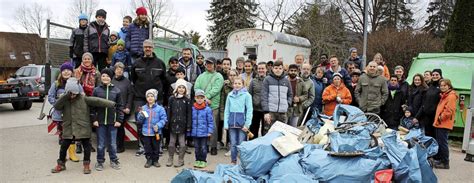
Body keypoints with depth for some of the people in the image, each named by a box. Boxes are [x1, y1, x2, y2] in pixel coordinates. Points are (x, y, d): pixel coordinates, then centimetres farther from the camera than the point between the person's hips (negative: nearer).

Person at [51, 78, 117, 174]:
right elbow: (56, 106, -16)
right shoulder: (64, 100, 1)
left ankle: (86, 165, 22)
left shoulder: (83, 98, -7)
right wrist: (65, 96, -26)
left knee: (86, 146, 5)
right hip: (68, 129, 2)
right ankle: (61, 164, 30)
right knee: (64, 146, 10)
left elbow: (97, 101, -15)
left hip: (83, 128, -2)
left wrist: (112, 104, -24)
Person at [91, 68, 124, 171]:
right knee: (101, 144, 8)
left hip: (112, 122, 0)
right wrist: (94, 119, -3)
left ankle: (114, 161, 24)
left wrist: (119, 120, -2)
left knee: (113, 143, 9)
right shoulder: (96, 90, 2)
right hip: (100, 122, 0)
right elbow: (92, 106, 3)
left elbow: (120, 106, 3)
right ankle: (100, 162, 22)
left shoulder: (116, 90, 2)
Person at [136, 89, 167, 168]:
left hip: (156, 133, -2)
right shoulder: (143, 108, 4)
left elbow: (163, 119, -6)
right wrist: (141, 115, -14)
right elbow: (139, 120, 6)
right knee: (147, 148, 10)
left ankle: (155, 160, 26)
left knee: (156, 147, 10)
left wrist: (158, 125, -19)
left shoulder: (160, 108, -6)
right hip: (145, 133, 2)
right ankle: (149, 160, 26)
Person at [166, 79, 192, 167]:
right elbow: (169, 112, 4)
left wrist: (189, 126, -6)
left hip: (182, 124, -2)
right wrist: (167, 123, 0)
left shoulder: (187, 100, -2)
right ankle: (170, 159, 24)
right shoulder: (172, 98, 3)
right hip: (173, 124, 2)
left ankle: (181, 160, 17)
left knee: (182, 143, 6)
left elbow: (189, 114, -2)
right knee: (172, 143, 11)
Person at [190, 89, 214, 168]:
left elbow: (210, 121, -6)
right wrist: (189, 131, 7)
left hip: (204, 133, -3)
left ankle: (203, 161, 21)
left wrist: (210, 131, -9)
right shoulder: (192, 109, -1)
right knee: (196, 147, 15)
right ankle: (197, 160, 28)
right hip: (195, 132, 3)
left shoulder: (207, 109, -9)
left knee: (203, 147, 8)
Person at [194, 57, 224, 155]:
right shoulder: (201, 76, 16)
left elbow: (216, 89, -7)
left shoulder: (218, 76, 6)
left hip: (213, 105, -3)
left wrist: (206, 97, -15)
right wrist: (204, 98, -11)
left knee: (213, 126, -4)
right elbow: (196, 88, 4)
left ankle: (214, 147, 6)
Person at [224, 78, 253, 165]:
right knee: (233, 144, 9)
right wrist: (226, 124, 4)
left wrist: (247, 124, -10)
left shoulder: (246, 95, -3)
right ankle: (233, 161, 20)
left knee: (241, 144, 3)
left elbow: (249, 110, -5)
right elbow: (227, 110, 10)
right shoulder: (230, 95, 8)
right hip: (232, 123, 3)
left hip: (242, 123, -3)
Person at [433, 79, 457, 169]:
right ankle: (440, 160, 23)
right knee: (439, 142, 14)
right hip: (439, 123, 10)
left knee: (442, 143, -5)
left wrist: (441, 117, -12)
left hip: (444, 124, -10)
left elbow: (449, 110, -21)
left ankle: (445, 163, 2)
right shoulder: (444, 95, 18)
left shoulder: (451, 96, -12)